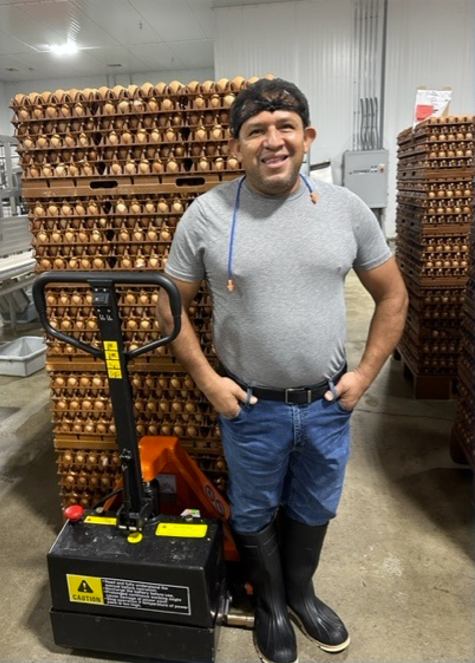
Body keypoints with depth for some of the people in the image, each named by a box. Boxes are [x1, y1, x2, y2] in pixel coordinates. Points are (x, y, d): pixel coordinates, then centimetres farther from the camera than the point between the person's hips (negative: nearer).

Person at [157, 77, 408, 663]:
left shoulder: (346, 208, -5)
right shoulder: (206, 213, -10)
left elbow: (392, 296, 4)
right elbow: (170, 305, -2)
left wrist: (365, 373, -3)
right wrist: (207, 380, -8)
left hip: (328, 403, 2)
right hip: (250, 406, -1)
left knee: (313, 510, 23)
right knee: (254, 514, 19)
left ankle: (301, 593, 53)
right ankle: (270, 605, 49)